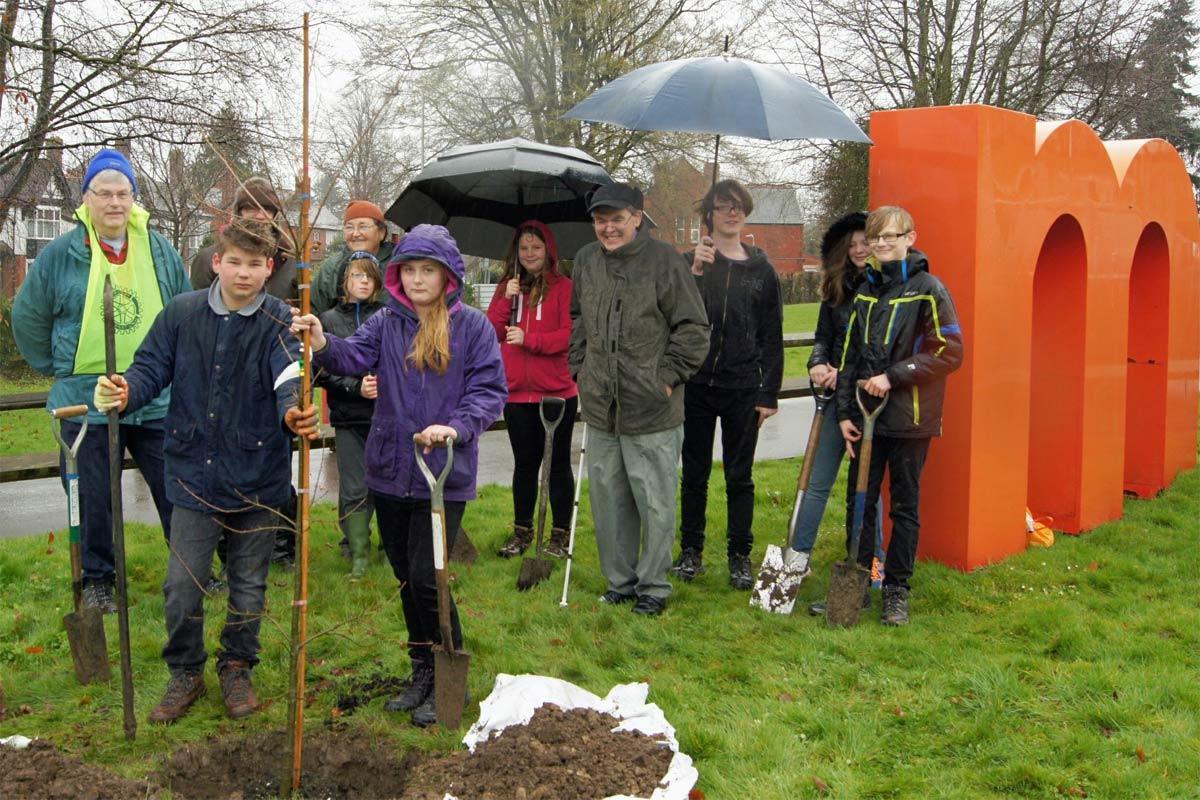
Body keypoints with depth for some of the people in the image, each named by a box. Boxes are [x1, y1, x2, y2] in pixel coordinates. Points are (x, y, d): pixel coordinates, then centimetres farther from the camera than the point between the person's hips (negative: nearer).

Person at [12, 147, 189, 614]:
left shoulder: (160, 252, 3)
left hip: (157, 401, 2)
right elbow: (27, 319, 9)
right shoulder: (61, 255, -4)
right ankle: (97, 580, 25)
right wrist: (57, 367, 11)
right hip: (86, 404, -1)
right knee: (93, 500, 9)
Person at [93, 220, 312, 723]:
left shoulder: (280, 322, -9)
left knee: (249, 586, 13)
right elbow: (152, 367, 1)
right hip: (194, 473, 1)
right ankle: (185, 673, 27)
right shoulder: (182, 313, -3)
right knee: (182, 586, 4)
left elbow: (289, 377, -24)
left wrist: (292, 411, -47)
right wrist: (125, 394, -22)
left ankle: (237, 668, 35)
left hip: (257, 477, -1)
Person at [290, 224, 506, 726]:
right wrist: (324, 345, -36)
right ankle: (422, 672, 31)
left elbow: (490, 391, -7)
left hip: (445, 475, -4)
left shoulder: (473, 326, -4)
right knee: (406, 579, 14)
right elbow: (355, 356, -14)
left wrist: (456, 427, -24)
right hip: (390, 472, 4)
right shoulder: (386, 323, 4)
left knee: (426, 579, -7)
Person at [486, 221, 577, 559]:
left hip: (556, 391, -4)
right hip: (517, 392, 4)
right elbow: (491, 335, 3)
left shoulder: (563, 286, -2)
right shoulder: (508, 288, 12)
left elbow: (570, 334, -12)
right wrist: (507, 300, -9)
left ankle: (559, 535, 14)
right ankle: (521, 531, 24)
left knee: (558, 463, 5)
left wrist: (528, 338, -19)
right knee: (524, 463, 13)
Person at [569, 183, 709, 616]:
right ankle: (619, 581, 28)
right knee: (608, 499, 13)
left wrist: (667, 377, -10)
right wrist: (579, 369, 14)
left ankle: (653, 585, 18)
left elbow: (694, 330, -7)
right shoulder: (586, 260, 8)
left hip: (652, 411, -5)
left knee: (654, 501, 3)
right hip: (600, 407, 5)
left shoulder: (664, 260, -9)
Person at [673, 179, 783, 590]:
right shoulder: (689, 261, 1)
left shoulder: (761, 269, 4)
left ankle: (740, 556, 17)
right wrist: (696, 271, -26)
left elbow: (772, 336, 6)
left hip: (743, 389, 0)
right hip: (697, 385, 0)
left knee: (740, 476, 7)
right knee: (695, 472, 10)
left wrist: (770, 394, 2)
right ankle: (691, 550, 21)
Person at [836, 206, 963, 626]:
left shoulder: (928, 290, -8)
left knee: (904, 506, 6)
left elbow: (950, 352, -13)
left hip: (909, 418, -5)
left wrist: (893, 377, -16)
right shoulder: (865, 292, 11)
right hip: (867, 416, 5)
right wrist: (845, 411, 7)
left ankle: (897, 590, 17)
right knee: (861, 501, 9)